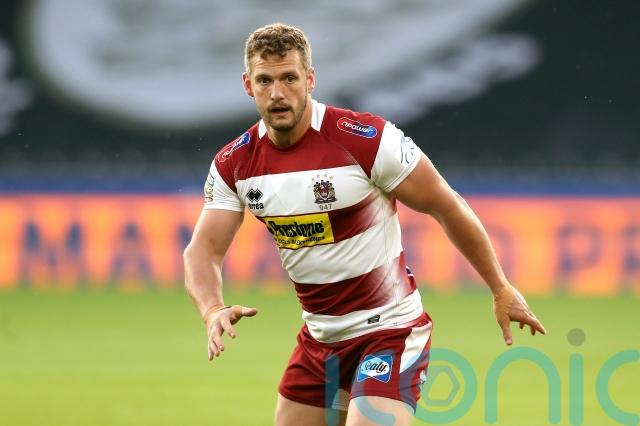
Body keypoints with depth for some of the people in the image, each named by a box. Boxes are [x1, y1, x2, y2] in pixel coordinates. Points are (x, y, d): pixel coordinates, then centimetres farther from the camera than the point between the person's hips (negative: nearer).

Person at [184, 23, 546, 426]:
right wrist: (213, 309, -27)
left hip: (390, 332, -6)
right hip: (319, 338, 6)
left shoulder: (365, 138, -19)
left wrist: (501, 290, -3)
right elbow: (203, 250, -4)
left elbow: (447, 206, -10)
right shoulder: (234, 163, -3)